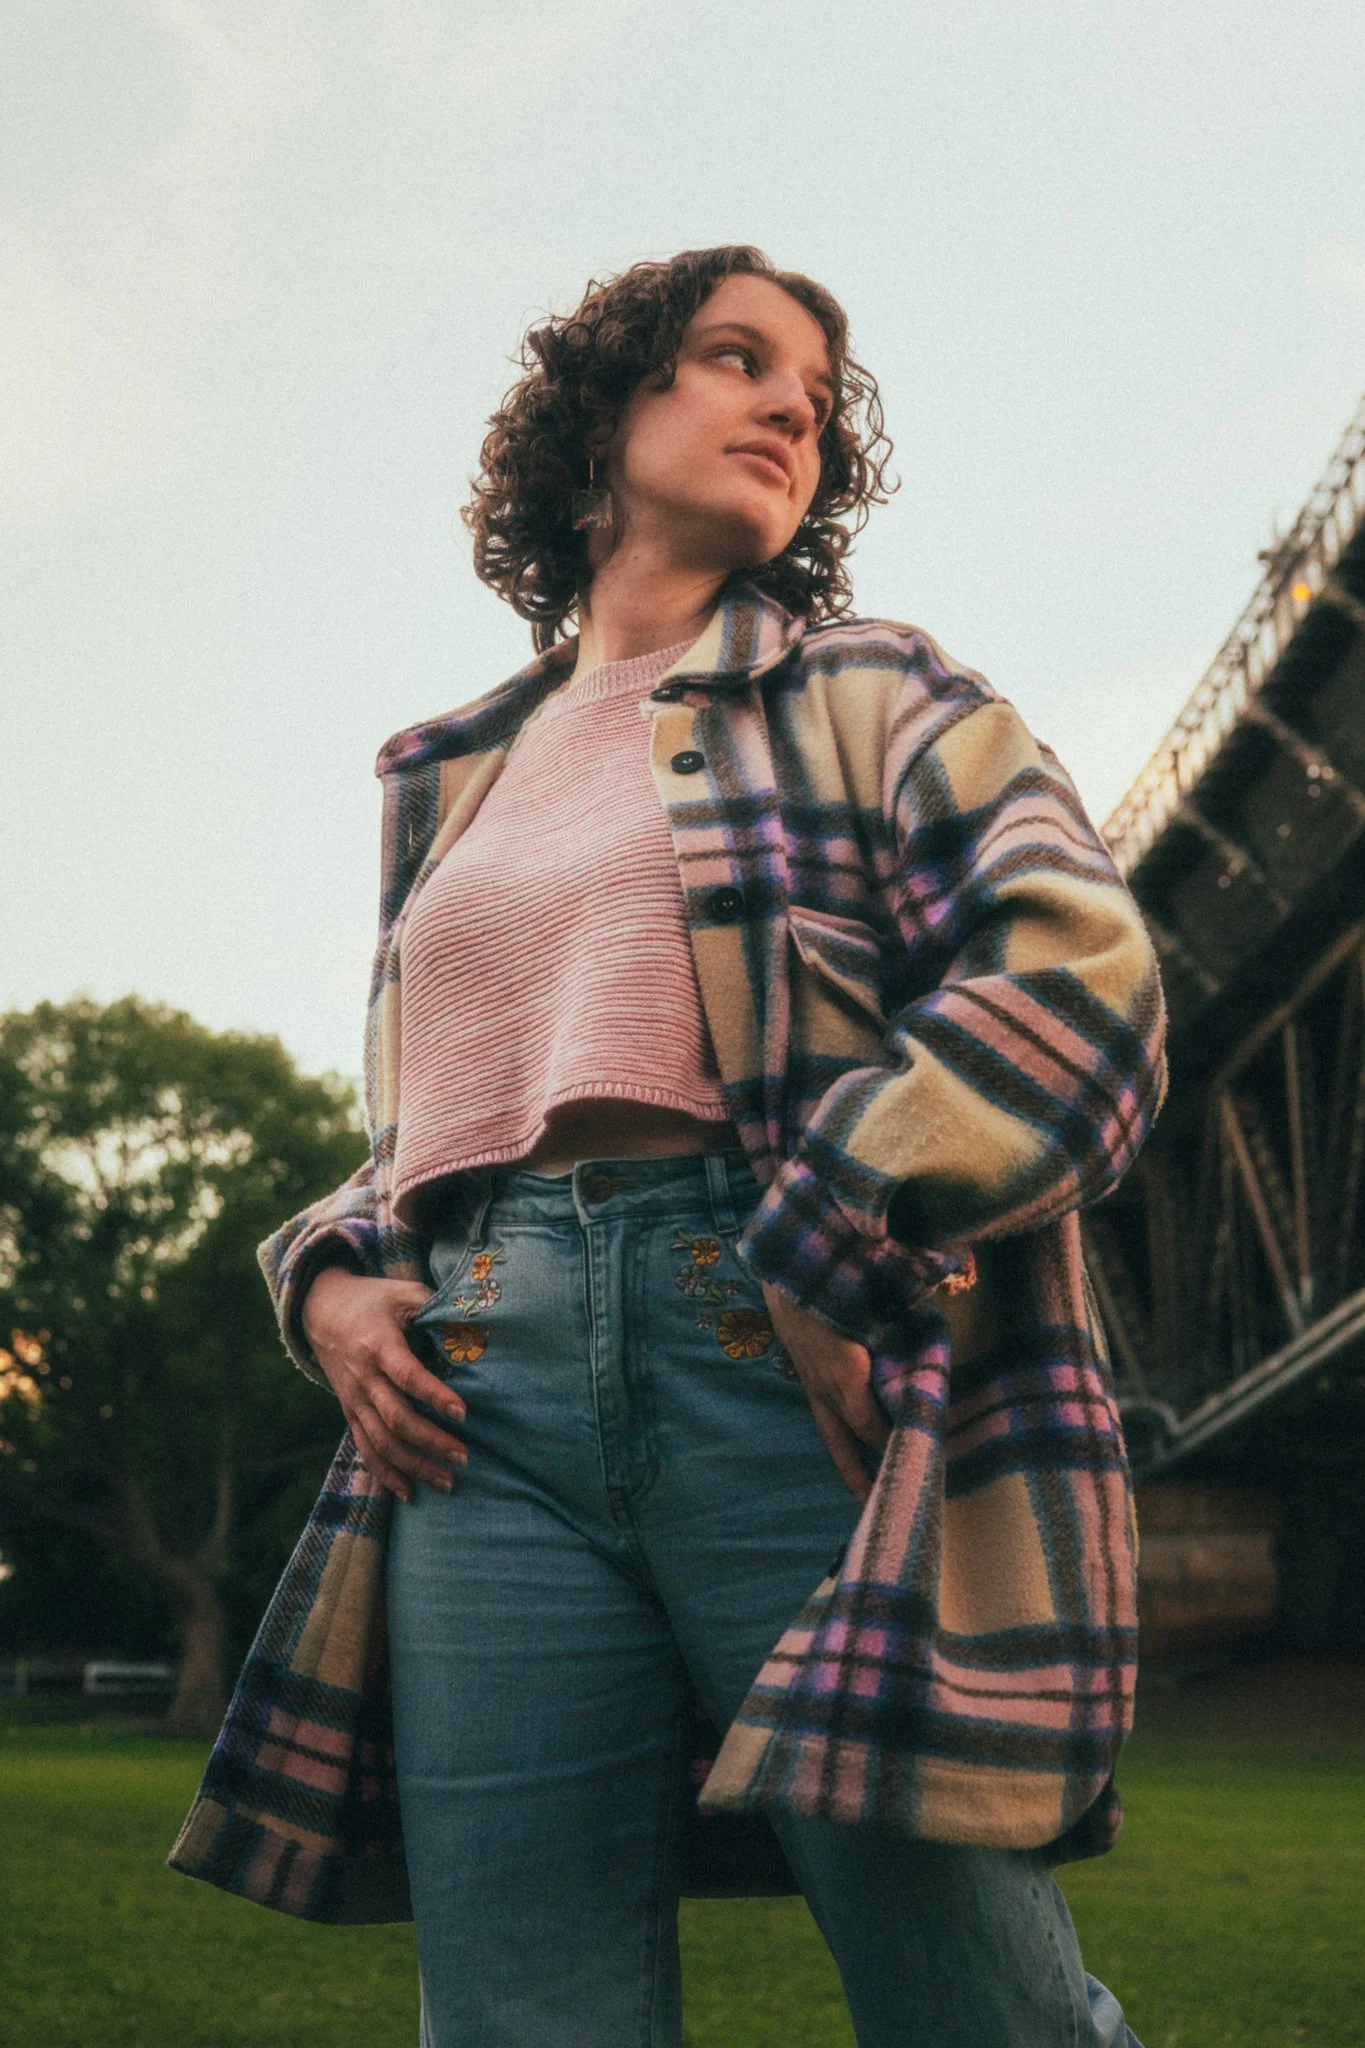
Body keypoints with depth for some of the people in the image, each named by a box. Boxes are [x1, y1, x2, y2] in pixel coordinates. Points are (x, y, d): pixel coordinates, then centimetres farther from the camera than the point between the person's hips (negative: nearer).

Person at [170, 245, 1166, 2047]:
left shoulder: (877, 698, 13)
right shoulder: (454, 783, 25)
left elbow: (1080, 980, -4)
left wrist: (834, 1268, -14)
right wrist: (332, 1287, 9)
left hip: (804, 1360, -3)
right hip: (484, 1406, 4)